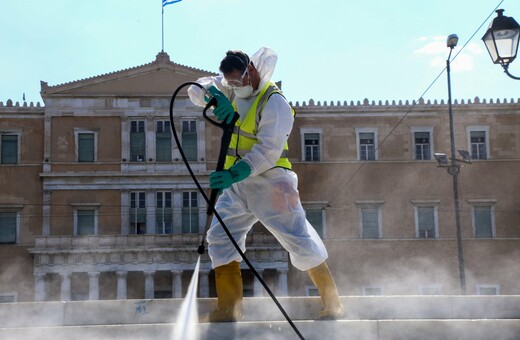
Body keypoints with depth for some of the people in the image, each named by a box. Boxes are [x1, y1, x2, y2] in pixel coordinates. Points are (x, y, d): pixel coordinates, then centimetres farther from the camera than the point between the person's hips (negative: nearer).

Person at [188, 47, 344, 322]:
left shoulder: (274, 102, -17)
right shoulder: (231, 91, 7)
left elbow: (268, 150, -25)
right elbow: (197, 89, 6)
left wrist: (235, 173, -36)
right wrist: (215, 96, -17)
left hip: (270, 182, -7)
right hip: (238, 184, 7)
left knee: (301, 242, -9)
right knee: (220, 238, 1)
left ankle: (332, 302, 4)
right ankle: (228, 308, 5)